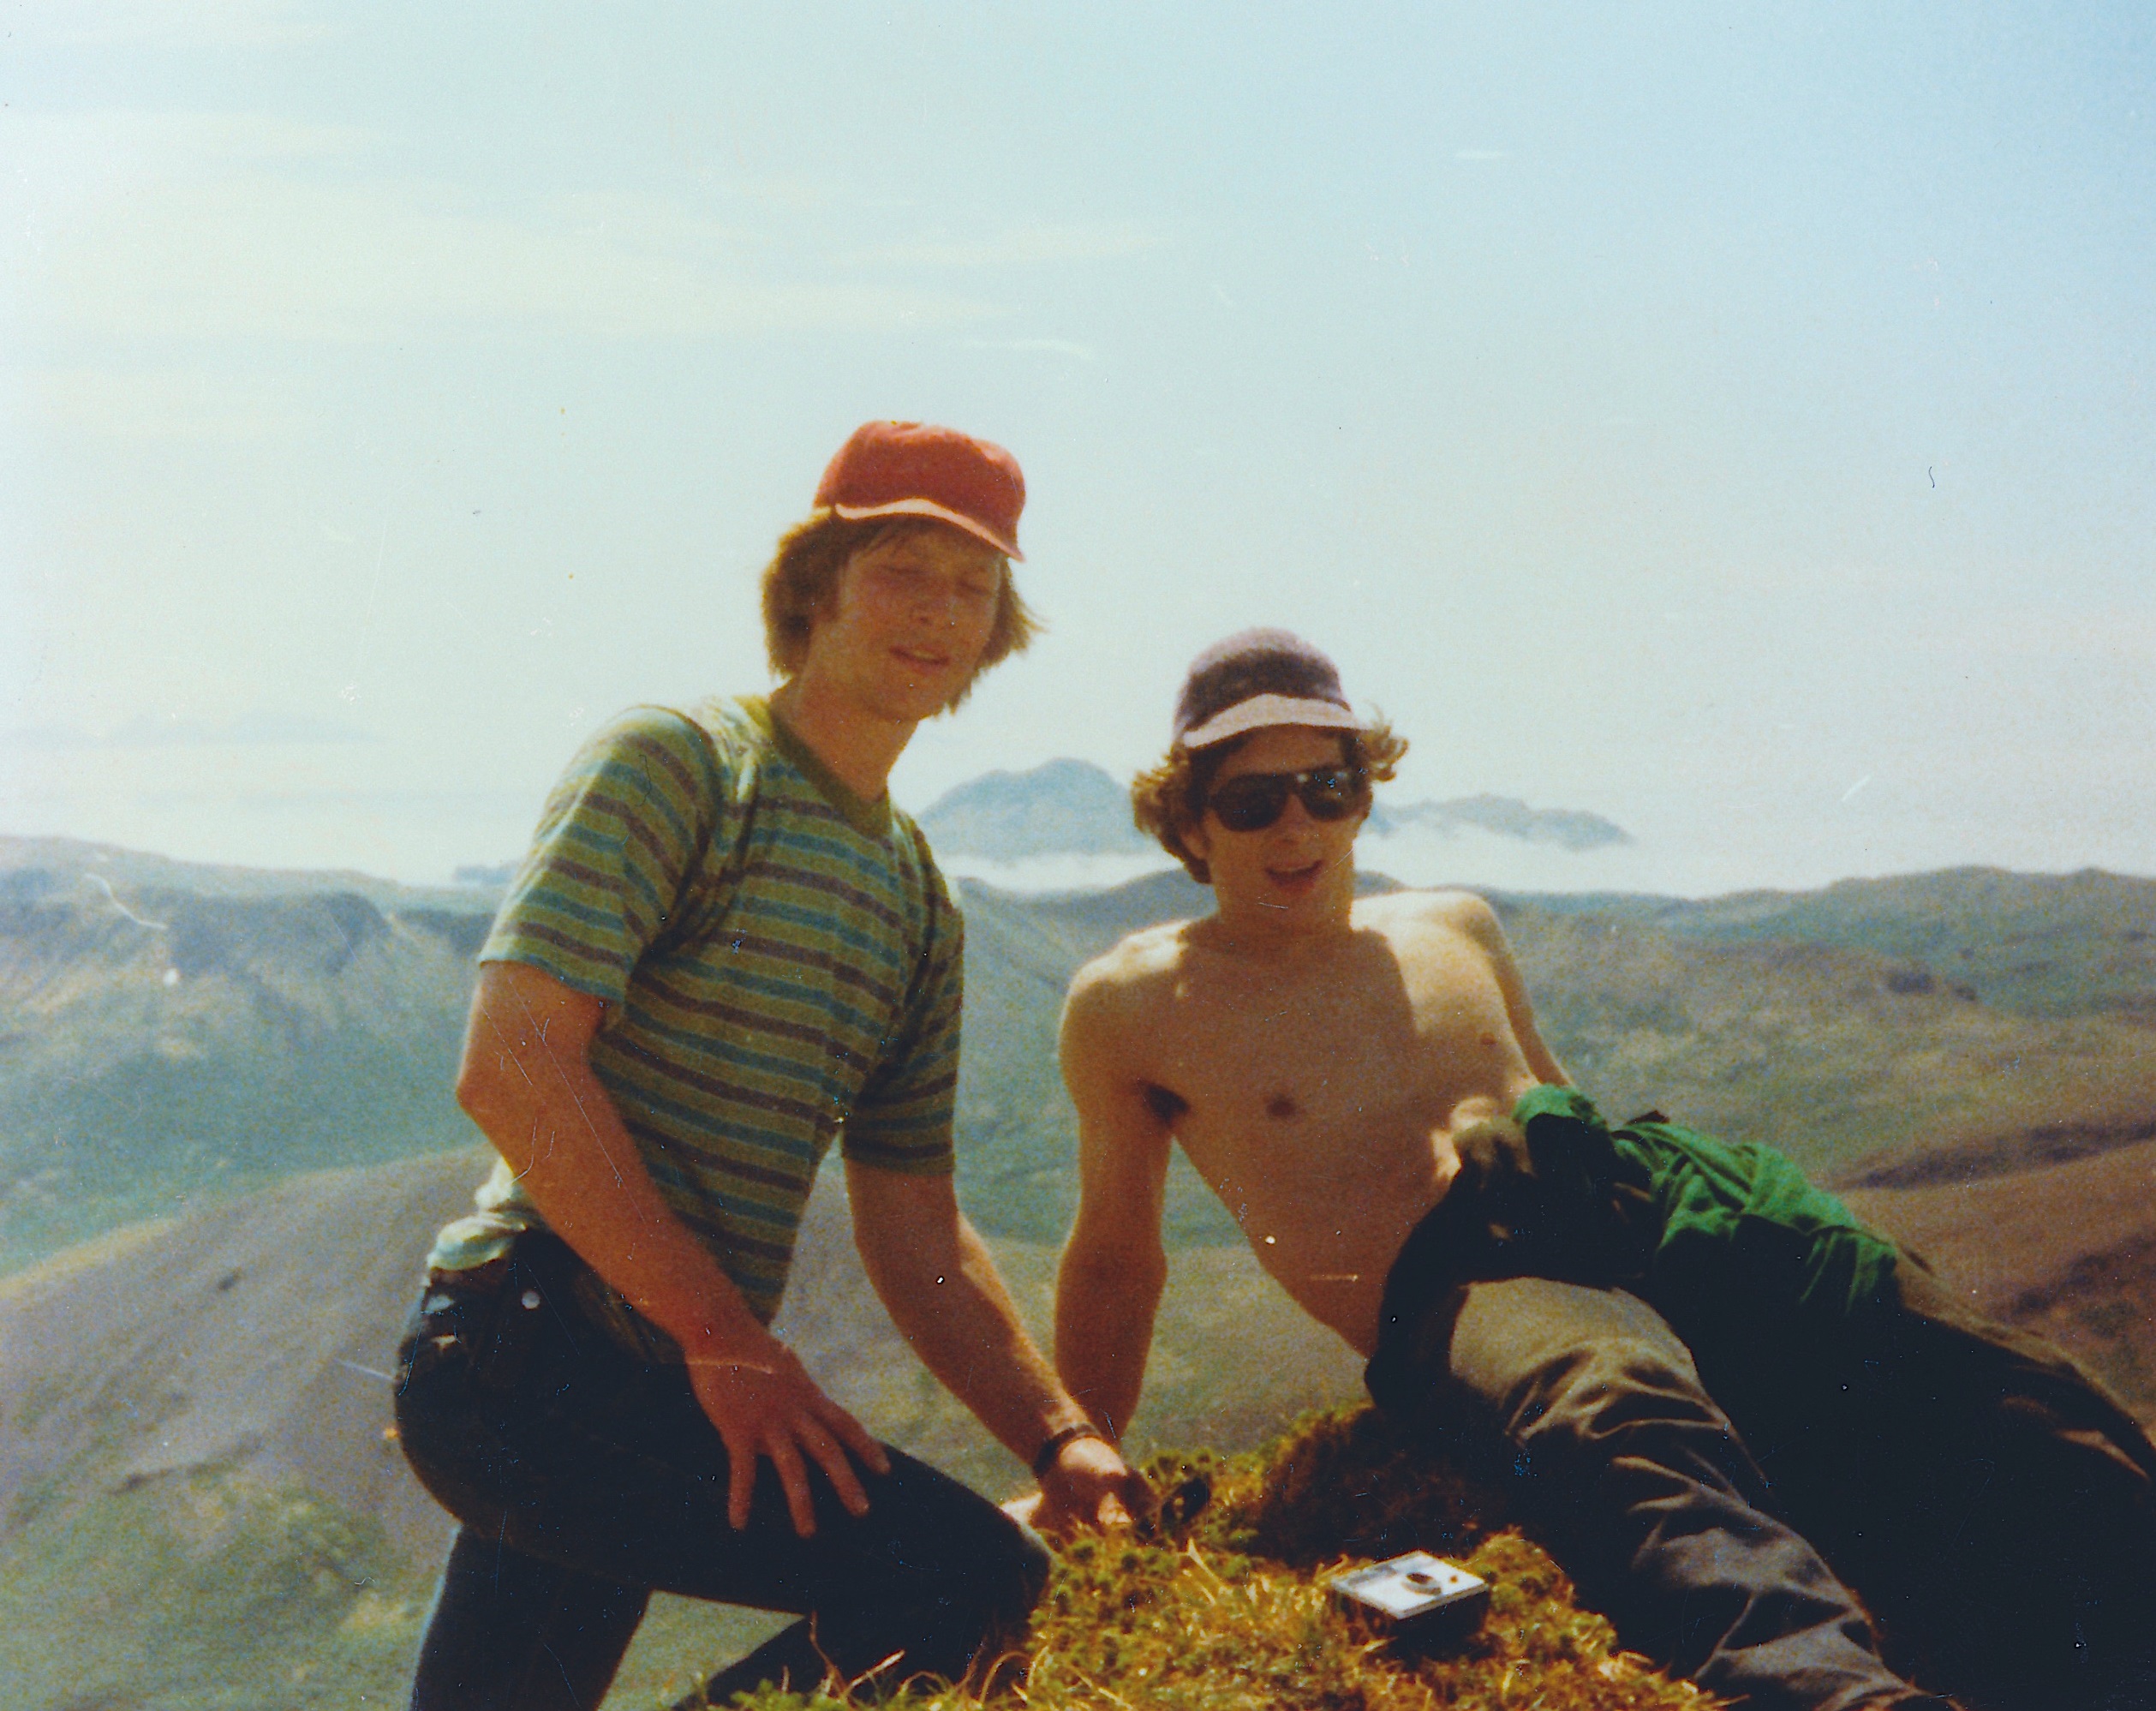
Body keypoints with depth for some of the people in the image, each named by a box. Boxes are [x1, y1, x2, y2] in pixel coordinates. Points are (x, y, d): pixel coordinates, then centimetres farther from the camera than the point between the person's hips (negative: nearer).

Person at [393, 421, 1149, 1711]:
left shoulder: (919, 900, 17)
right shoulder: (676, 761, -7)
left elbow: (913, 1230, 17)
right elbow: (511, 1067, -18)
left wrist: (1061, 1438, 5)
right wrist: (727, 1338, -20)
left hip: (650, 1384, 9)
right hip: (533, 1348, -9)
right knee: (980, 1583, -22)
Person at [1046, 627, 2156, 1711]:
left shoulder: (1457, 930, 28)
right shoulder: (1137, 1005, 15)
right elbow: (1114, 1257, 23)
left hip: (1648, 1200, 6)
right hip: (1451, 1282, -6)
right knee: (1618, 1417, -44)